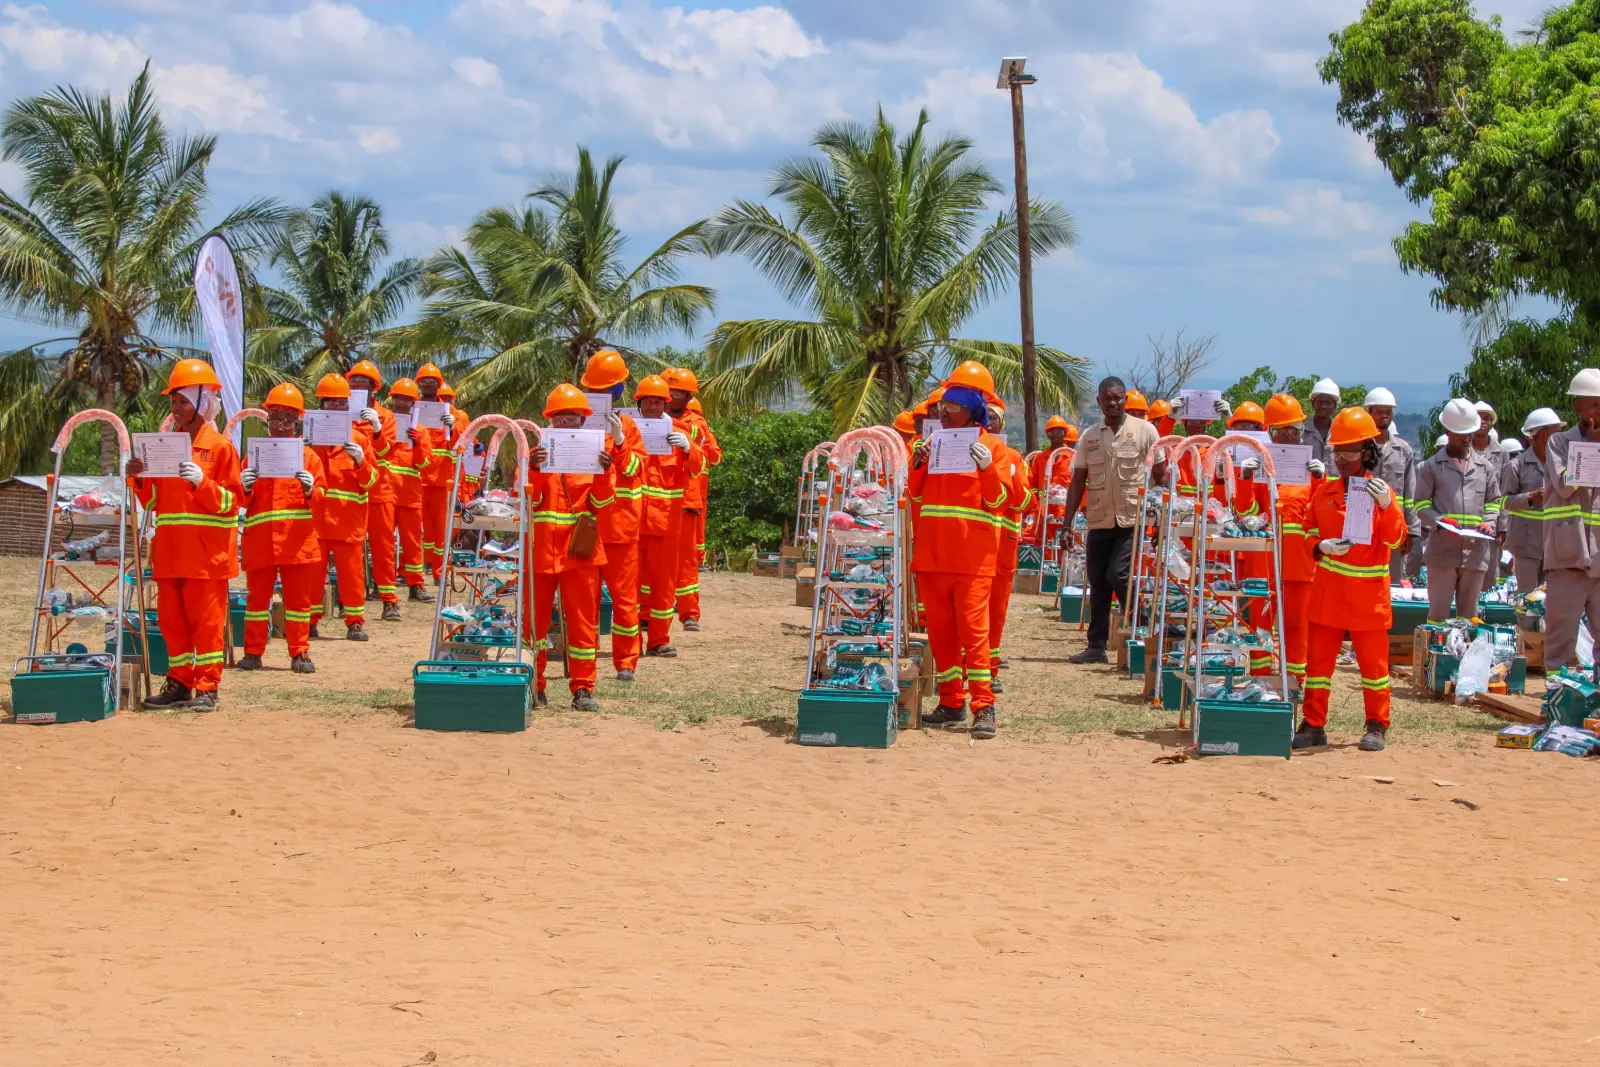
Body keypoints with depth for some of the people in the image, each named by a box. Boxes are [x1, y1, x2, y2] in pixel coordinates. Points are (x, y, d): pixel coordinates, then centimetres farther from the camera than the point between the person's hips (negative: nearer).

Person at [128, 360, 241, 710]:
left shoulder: (219, 446, -4)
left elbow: (230, 501, -8)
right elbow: (153, 501, 16)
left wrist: (201, 482, -22)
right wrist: (141, 480, -2)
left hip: (206, 552, -6)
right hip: (169, 551, 6)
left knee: (206, 620, -3)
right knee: (171, 619, 8)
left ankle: (207, 687, 1)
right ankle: (179, 683, 15)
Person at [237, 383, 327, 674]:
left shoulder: (308, 456, 6)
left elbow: (321, 499, 3)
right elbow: (243, 502, 10)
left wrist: (311, 491, -18)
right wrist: (244, 488, -11)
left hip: (298, 539, -1)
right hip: (260, 538, 1)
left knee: (299, 597, 3)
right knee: (257, 595, 4)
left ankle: (300, 653, 8)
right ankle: (253, 652, 10)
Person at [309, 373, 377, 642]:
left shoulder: (359, 435, 7)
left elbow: (371, 479, 4)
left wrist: (361, 461, -15)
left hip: (348, 515, -1)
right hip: (315, 512, 1)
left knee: (351, 569, -1)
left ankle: (355, 622, 5)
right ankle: (310, 620, 9)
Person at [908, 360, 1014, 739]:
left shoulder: (992, 446, 1)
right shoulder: (934, 443, 14)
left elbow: (999, 501, -3)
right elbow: (915, 494, 18)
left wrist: (987, 470, -20)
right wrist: (917, 465, 0)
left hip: (973, 555, -5)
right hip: (931, 552, 5)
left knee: (973, 628, -11)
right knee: (939, 630, 6)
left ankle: (984, 707, -10)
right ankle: (951, 703, 14)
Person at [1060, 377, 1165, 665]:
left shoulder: (1144, 431, -1)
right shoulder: (1089, 437, 9)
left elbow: (1160, 475, 1)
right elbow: (1078, 481, 11)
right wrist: (1067, 522, 5)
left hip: (1134, 520, -4)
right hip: (1099, 521, 4)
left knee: (1118, 575, -16)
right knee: (1098, 583, 6)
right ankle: (1096, 646, 13)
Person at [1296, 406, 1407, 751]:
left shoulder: (1380, 491, -2)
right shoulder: (1324, 490, 8)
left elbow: (1395, 540, -9)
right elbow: (1309, 529, 11)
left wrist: (1386, 506, -25)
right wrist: (1321, 546, -10)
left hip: (1367, 590, -3)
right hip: (1327, 589, 3)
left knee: (1373, 659, 2)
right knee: (1318, 656, 5)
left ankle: (1377, 726, 10)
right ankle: (1313, 725, 11)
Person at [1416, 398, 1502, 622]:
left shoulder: (1485, 466, 15)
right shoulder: (1431, 466, 6)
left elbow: (1493, 502, 18)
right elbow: (1422, 504, 3)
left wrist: (1489, 523, -3)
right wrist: (1440, 522, -15)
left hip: (1476, 552, 3)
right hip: (1442, 551, -3)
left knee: (1469, 615, 8)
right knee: (1438, 613, -5)